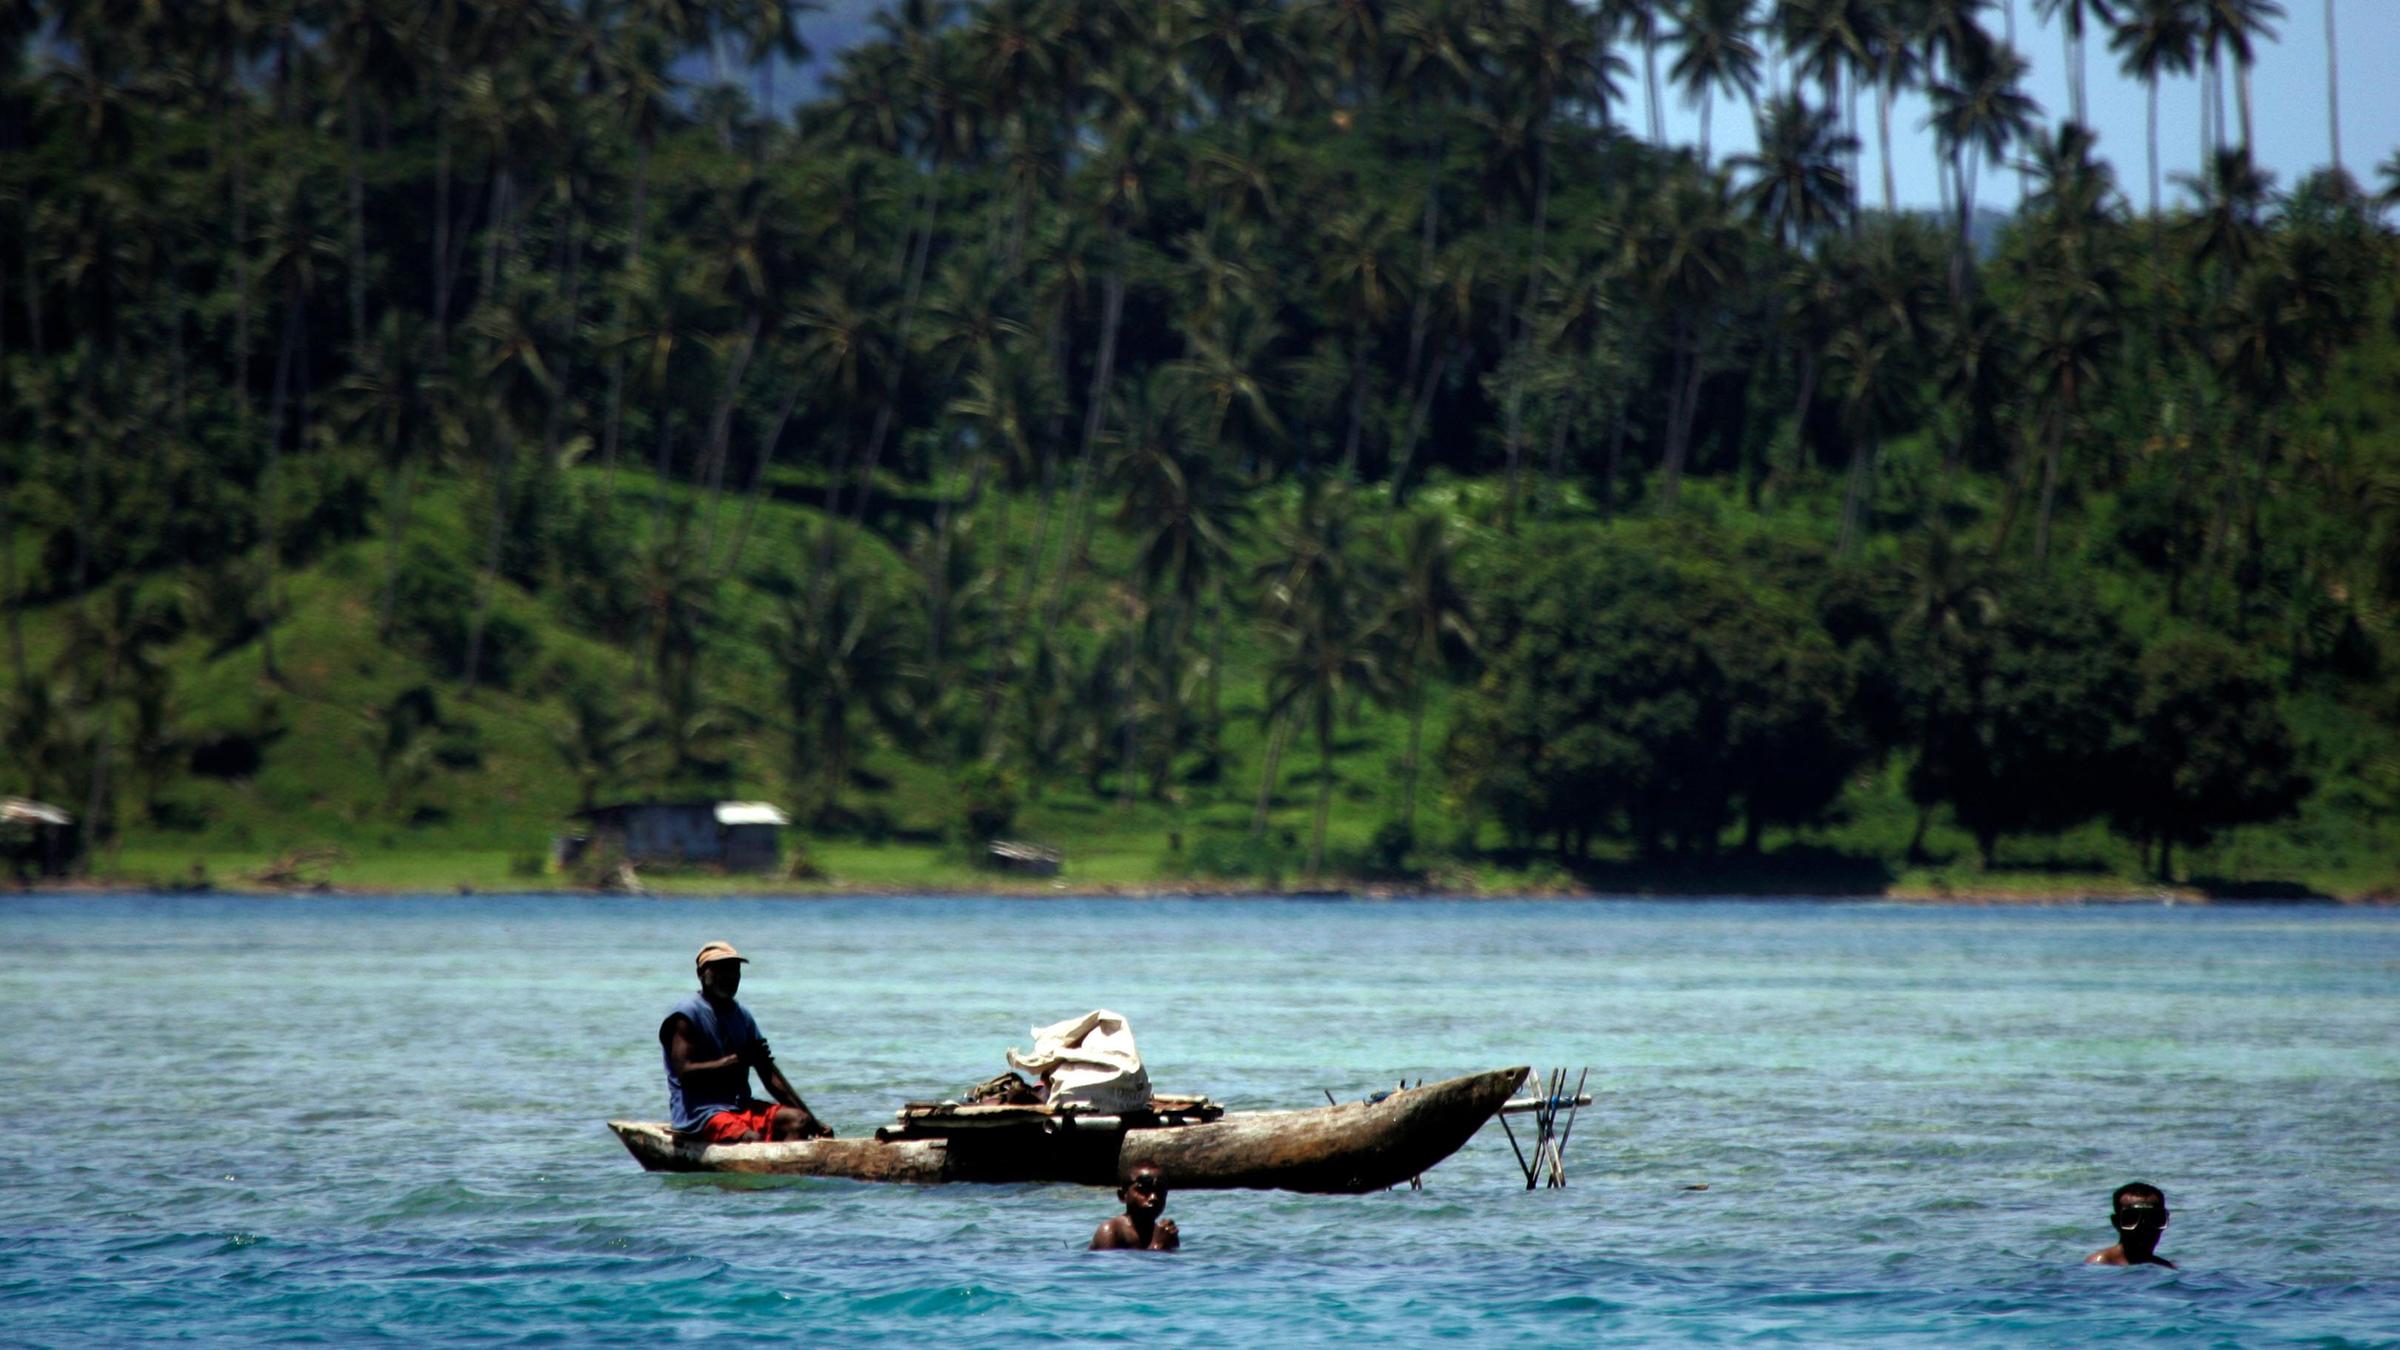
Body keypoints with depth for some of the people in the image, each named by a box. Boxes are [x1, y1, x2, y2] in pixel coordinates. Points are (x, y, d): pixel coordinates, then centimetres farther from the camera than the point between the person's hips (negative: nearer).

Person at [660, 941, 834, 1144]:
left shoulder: (742, 1016, 17)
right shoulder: (686, 1016, -6)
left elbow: (769, 1075, 15)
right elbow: (684, 1073, -17)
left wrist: (813, 1121, 6)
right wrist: (736, 1060, -20)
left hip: (740, 1107, 8)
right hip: (698, 1113, -8)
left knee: (798, 1121, -14)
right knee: (752, 1139, -32)